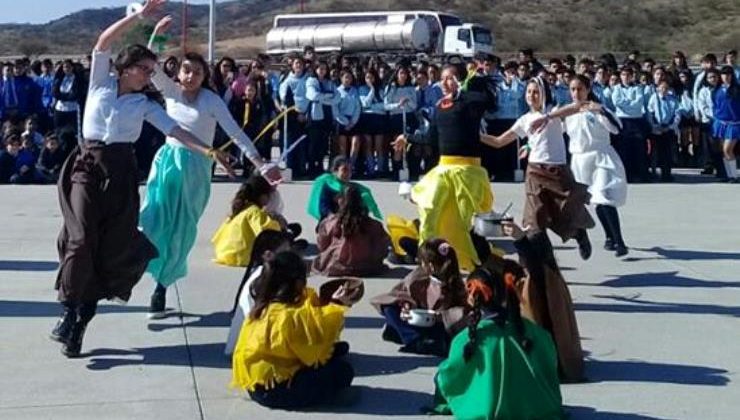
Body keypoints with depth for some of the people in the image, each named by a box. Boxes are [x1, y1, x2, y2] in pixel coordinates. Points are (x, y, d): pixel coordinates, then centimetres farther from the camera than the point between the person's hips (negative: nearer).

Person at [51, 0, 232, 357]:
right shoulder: (101, 82, 7)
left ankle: (83, 317, 8)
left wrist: (208, 151, -13)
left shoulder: (144, 104, 10)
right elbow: (104, 42, -5)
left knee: (114, 245, -3)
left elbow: (175, 130, 1)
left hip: (120, 172, 2)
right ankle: (69, 309, -6)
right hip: (87, 165, -2)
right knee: (82, 239, -15)